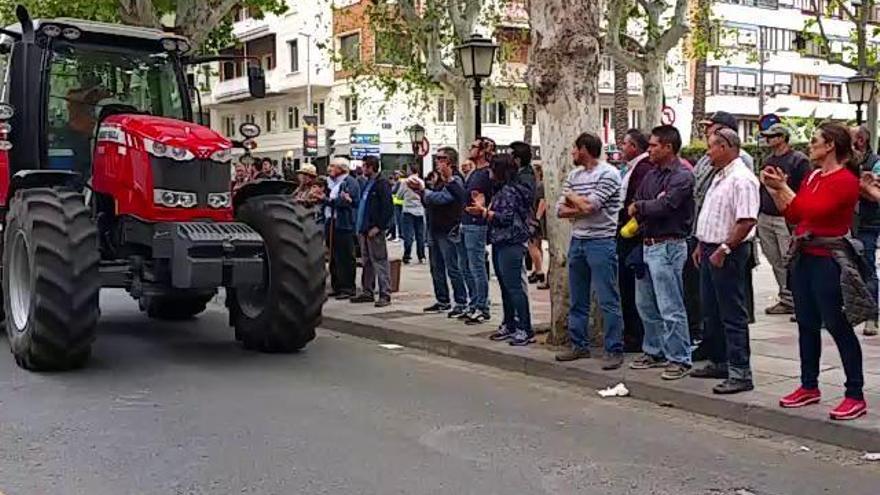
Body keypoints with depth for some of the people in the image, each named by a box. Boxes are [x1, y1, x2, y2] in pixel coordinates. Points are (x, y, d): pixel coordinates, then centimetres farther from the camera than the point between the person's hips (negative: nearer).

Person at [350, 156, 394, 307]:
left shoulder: (382, 184, -11)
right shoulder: (367, 184, 17)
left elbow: (388, 208, -17)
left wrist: (378, 227, -20)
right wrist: (359, 226, 13)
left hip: (375, 231, -9)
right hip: (364, 230, 9)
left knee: (380, 262, -5)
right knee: (367, 262, 14)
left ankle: (385, 294, -2)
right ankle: (367, 292, 22)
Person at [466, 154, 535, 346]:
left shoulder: (511, 190, -13)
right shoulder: (502, 190, 17)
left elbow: (506, 217, -19)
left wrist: (484, 212, -16)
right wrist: (483, 207, 13)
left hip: (510, 245, -10)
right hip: (500, 244, 10)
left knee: (514, 287, -10)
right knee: (505, 287, 13)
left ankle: (525, 330, -8)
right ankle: (509, 326, 20)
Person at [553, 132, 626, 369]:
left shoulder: (608, 174, -9)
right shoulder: (573, 175, 13)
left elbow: (589, 205, -18)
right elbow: (560, 210, 7)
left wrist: (571, 196, 0)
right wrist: (582, 208, -10)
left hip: (601, 241, -7)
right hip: (577, 240, 7)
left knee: (608, 300, -4)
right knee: (577, 299, 13)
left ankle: (614, 350, 0)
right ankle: (579, 345, 23)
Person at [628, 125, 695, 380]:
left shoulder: (682, 176, -11)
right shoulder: (651, 175, 15)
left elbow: (665, 207, -21)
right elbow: (633, 206, 10)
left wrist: (639, 207, -5)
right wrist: (651, 206, -10)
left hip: (668, 246, -9)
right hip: (647, 245, 9)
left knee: (670, 308, -5)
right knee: (646, 305, 16)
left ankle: (680, 359, 3)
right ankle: (654, 352, 29)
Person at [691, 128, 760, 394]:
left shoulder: (742, 179, -17)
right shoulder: (720, 176, 16)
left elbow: (747, 221, -25)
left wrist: (724, 249, -23)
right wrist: (702, 245, 19)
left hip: (728, 254, -10)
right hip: (711, 250, 10)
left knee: (732, 315, -6)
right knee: (710, 312, 17)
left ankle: (740, 373, -2)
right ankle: (719, 362, 28)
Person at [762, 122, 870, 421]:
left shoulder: (845, 180, -13)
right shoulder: (812, 177, 13)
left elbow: (812, 211, -22)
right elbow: (792, 215, 15)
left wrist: (783, 187, -14)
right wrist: (774, 190, 5)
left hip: (829, 260, -9)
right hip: (805, 257, 9)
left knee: (838, 326, -4)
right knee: (807, 325, 14)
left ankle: (855, 396, 3)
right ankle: (809, 387, 25)